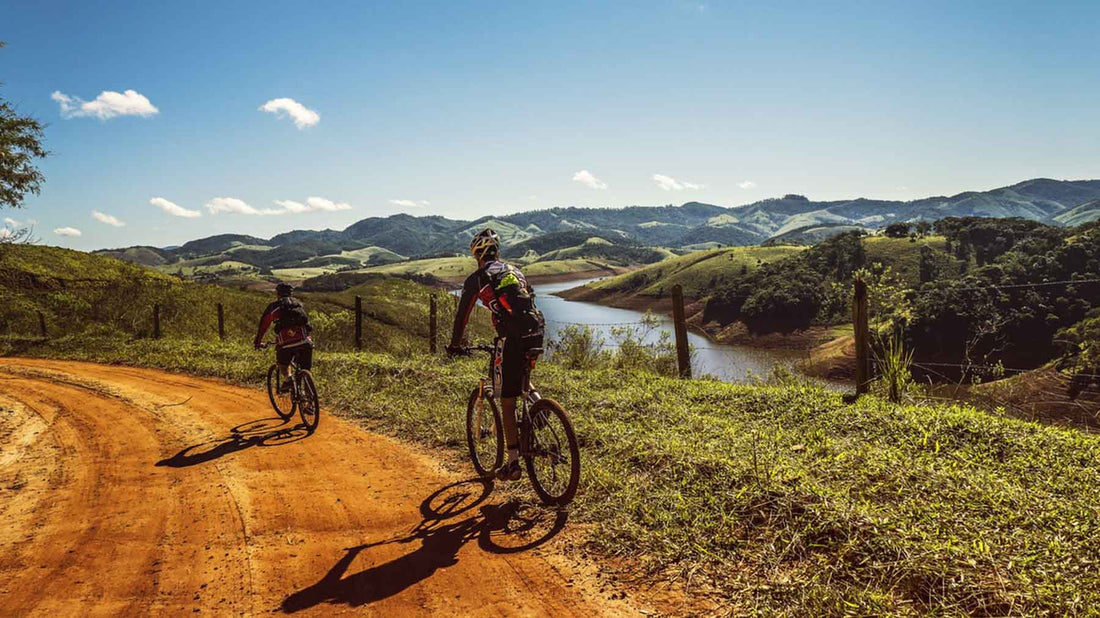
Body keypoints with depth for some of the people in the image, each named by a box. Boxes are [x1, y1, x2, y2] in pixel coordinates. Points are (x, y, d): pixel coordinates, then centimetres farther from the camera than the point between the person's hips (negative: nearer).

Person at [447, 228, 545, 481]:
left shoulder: (477, 278, 7)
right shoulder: (514, 271, 25)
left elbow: (462, 315, 10)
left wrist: (455, 345, 24)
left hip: (512, 338, -6)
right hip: (536, 333, 6)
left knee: (507, 403, 4)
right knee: (523, 378, 37)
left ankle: (513, 463, 6)